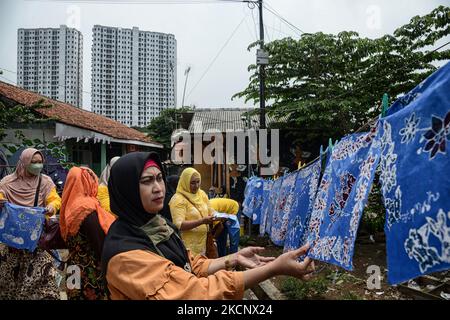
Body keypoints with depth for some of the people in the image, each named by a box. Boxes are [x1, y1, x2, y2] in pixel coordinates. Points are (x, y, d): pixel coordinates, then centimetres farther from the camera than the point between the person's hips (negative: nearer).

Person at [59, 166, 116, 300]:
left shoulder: (70, 206, 5)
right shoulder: (86, 207, -20)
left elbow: (70, 240, 12)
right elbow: (102, 246, -23)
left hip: (78, 271, 8)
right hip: (92, 273, -8)